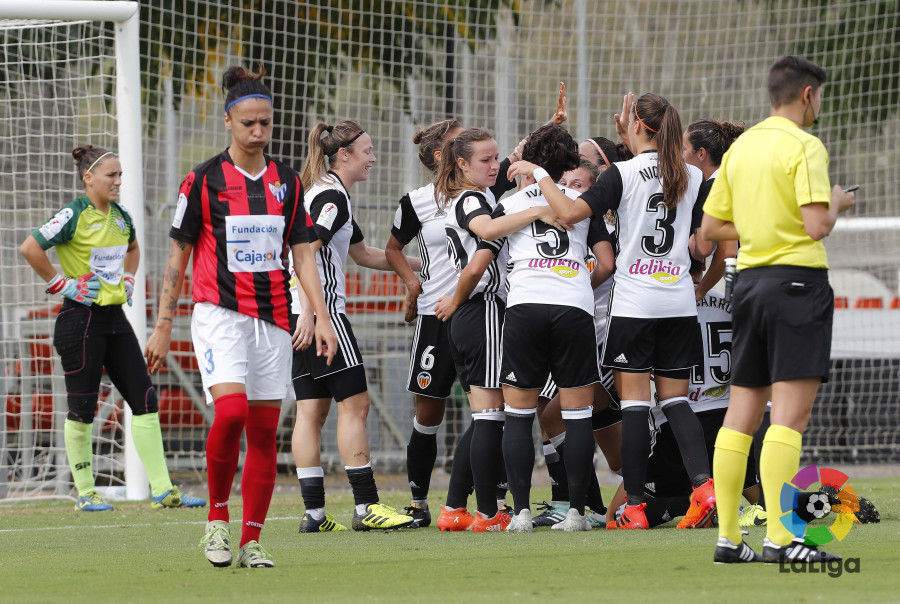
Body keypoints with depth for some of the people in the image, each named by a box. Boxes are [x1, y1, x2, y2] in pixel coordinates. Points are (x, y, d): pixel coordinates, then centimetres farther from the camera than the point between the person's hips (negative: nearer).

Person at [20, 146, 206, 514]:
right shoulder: (74, 216, -12)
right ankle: (85, 494, 11)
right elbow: (30, 248, -19)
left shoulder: (120, 216, 11)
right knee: (82, 410, 0)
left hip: (114, 316, 7)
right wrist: (60, 284, -14)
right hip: (81, 319, -7)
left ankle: (162, 491, -1)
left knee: (145, 400, 0)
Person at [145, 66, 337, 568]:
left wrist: (321, 317, 1)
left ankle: (251, 541, 8)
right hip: (220, 314, -4)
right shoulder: (204, 180, -1)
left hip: (273, 320, 4)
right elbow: (178, 257, 3)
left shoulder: (287, 182, 9)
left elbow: (303, 255, 11)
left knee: (265, 431, 1)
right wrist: (164, 325, 0)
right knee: (231, 410, -24)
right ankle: (218, 517, -6)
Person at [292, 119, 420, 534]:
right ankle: (366, 507, -9)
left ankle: (314, 512, 3)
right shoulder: (332, 196, -11)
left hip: (301, 315, 10)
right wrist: (309, 312, -28)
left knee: (311, 410, 5)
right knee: (354, 403, -7)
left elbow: (362, 254, 32)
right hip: (321, 311, -10)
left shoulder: (330, 194, 21)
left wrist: (419, 264, 32)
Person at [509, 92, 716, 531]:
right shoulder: (692, 177, 5)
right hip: (679, 304, 4)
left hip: (634, 301, -4)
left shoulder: (623, 174, -9)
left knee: (634, 401, -2)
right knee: (675, 399, 9)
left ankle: (635, 506, -4)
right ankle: (704, 484, -11)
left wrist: (538, 173, -5)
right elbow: (704, 246, 8)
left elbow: (570, 212, -17)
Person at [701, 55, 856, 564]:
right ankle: (780, 537, -17)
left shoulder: (740, 147, 13)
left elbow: (711, 226, 16)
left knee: (742, 413, 9)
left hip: (750, 277, 8)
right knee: (791, 413, -10)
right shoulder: (804, 147, -9)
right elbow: (817, 225, -18)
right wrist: (838, 203, 2)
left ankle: (728, 536, 10)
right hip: (797, 279, -8)